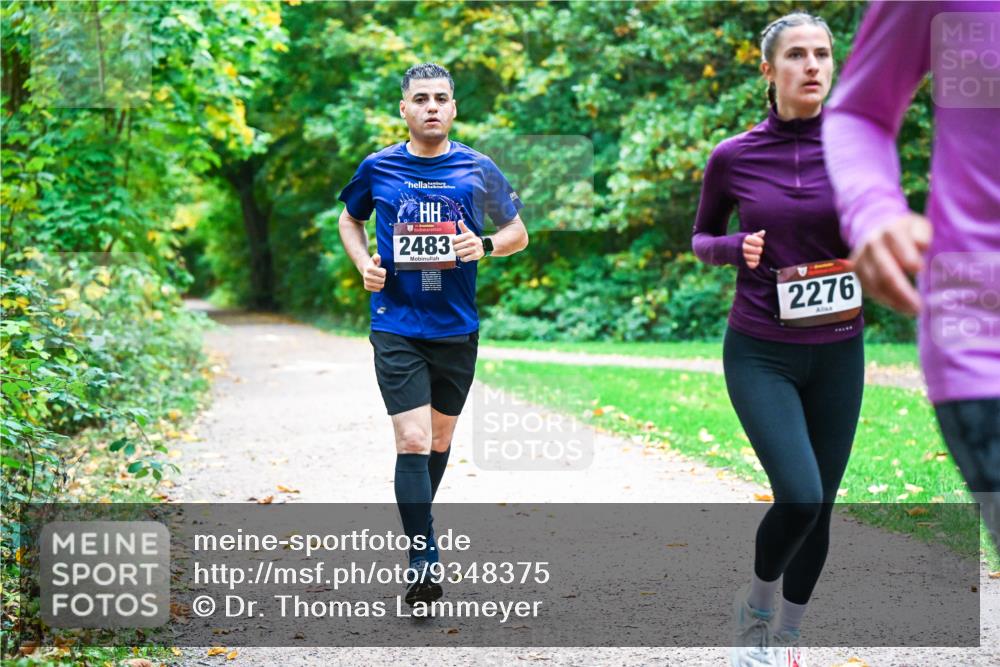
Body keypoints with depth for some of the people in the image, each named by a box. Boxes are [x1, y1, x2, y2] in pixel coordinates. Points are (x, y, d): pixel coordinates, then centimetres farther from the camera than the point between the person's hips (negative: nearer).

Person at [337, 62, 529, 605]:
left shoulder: (478, 169, 1)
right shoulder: (377, 168, 1)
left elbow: (518, 234, 10)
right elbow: (350, 221, 19)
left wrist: (485, 246, -12)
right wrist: (363, 264, -1)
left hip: (457, 328, 2)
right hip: (396, 326, -2)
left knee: (440, 439, 16)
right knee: (412, 441, -14)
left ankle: (418, 521, 41)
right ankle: (422, 558, -10)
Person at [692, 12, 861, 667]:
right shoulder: (733, 157, -4)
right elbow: (702, 238, 10)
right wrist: (734, 247, -11)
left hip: (837, 353, 2)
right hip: (761, 354, -2)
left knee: (819, 509, 7)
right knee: (800, 497, -18)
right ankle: (755, 604, 11)